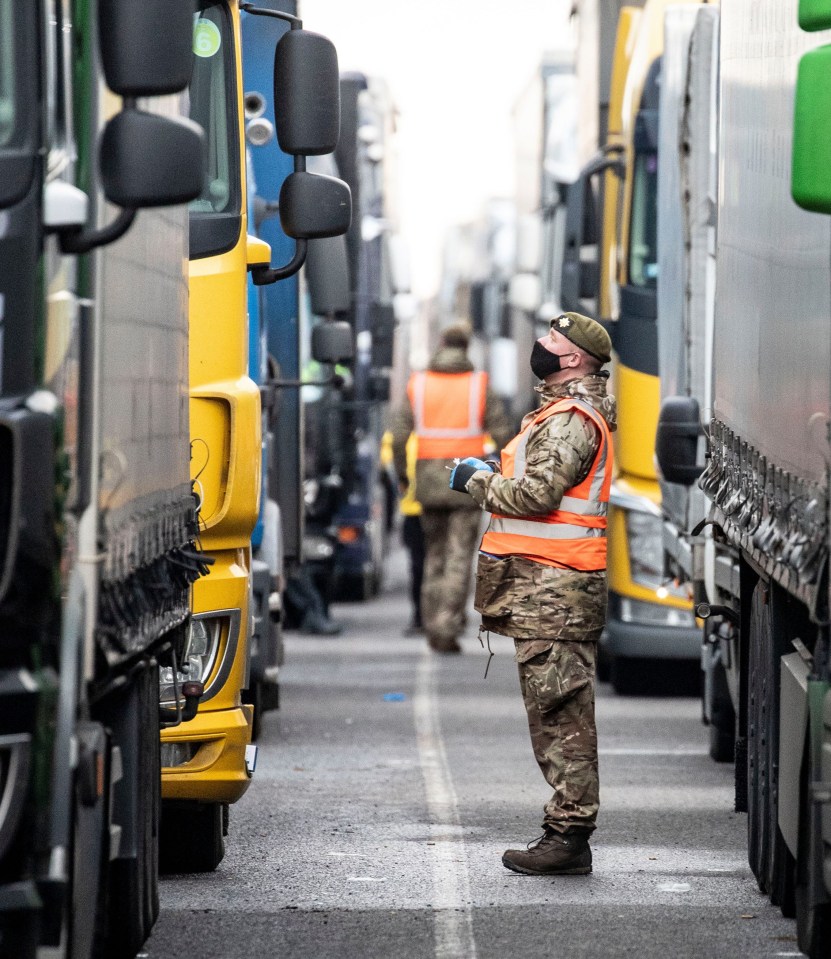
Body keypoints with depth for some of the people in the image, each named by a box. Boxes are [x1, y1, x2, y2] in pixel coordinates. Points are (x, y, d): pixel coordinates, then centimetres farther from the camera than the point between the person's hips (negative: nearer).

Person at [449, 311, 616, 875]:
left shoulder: (570, 420, -13)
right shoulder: (571, 412, 21)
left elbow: (537, 494, -22)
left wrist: (477, 481, -7)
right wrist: (491, 475, 12)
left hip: (553, 591, -11)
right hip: (554, 586, 11)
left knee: (560, 714, -9)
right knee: (559, 713, 11)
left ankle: (568, 835, -9)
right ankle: (569, 832, 14)